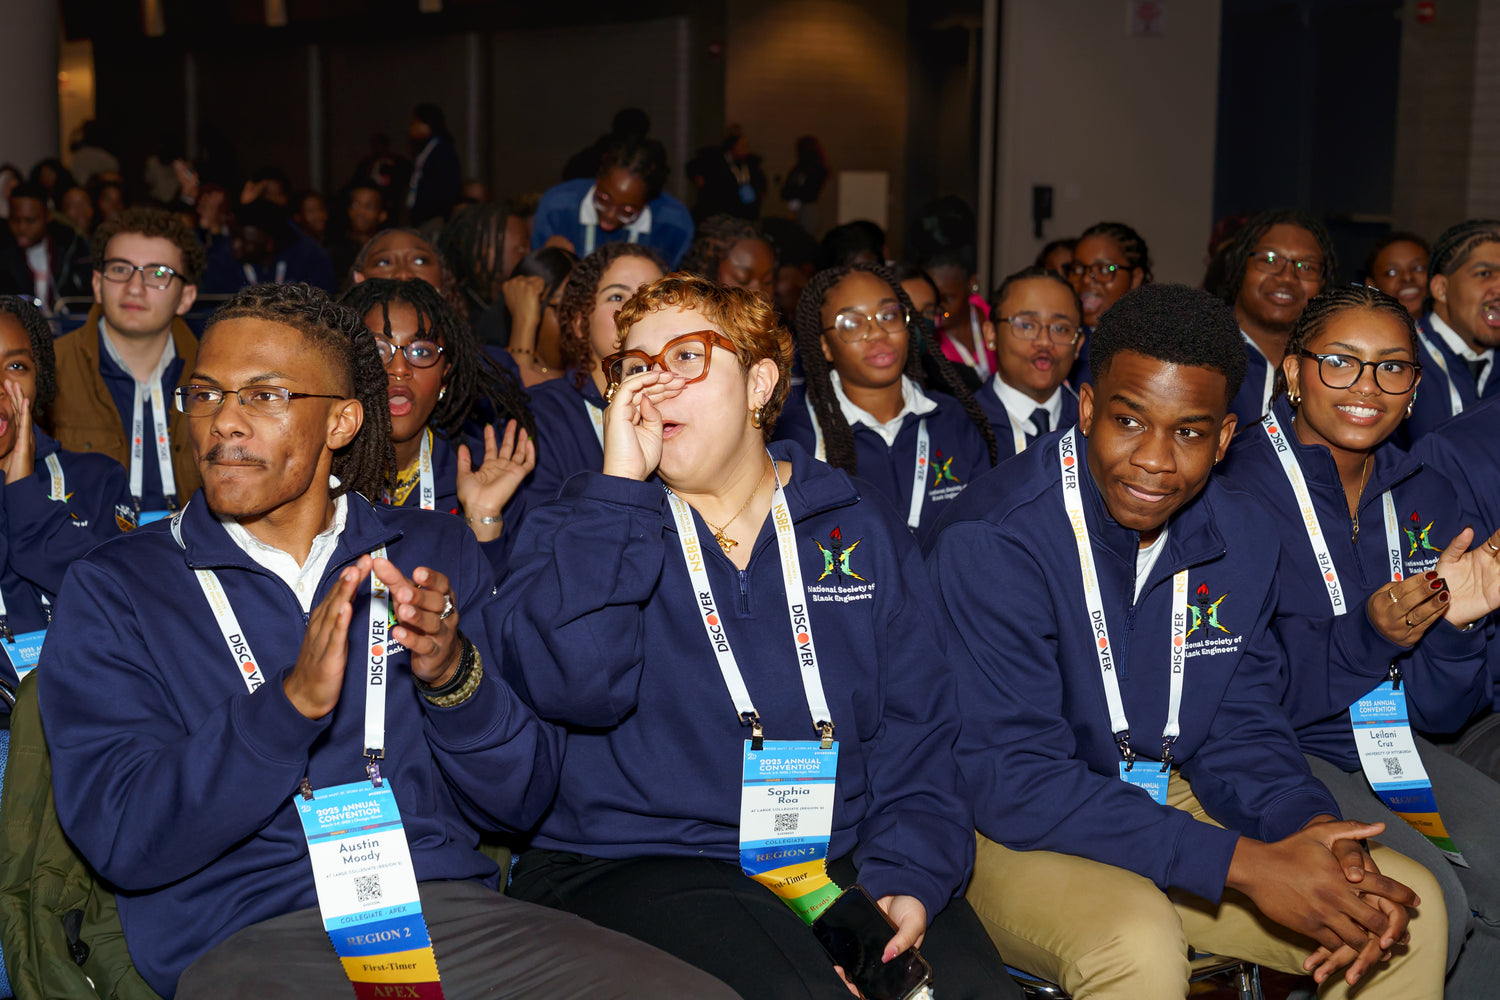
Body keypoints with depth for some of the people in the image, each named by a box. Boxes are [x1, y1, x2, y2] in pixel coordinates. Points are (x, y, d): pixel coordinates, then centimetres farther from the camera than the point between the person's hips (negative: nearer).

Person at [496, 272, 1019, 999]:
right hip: (636, 866, -2)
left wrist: (906, 878, -10)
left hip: (836, 860, 3)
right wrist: (622, 483, -10)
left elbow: (917, 734, 9)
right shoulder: (582, 526, 8)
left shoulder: (861, 533, 14)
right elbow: (568, 685, -13)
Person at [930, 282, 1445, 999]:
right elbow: (1014, 780, -26)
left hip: (1172, 805, 6)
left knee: (1407, 907, -4)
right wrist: (1243, 863, -30)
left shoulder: (1242, 538, -1)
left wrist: (1313, 828, -18)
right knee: (1136, 940, -35)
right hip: (1018, 832, -6)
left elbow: (1240, 731, 6)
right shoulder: (994, 541, -23)